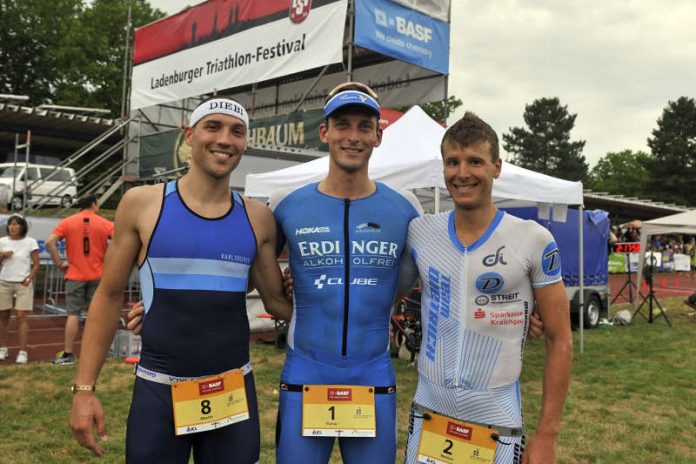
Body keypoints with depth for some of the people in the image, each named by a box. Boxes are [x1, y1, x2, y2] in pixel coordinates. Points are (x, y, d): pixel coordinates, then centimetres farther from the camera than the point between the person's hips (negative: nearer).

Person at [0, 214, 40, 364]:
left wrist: (29, 278, -14)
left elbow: (36, 264, -1)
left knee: (21, 317, -8)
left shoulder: (30, 242, -2)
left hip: (22, 284, -3)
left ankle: (22, 352, -7)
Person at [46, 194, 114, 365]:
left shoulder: (67, 222, 2)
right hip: (97, 276, 0)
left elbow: (50, 242, -10)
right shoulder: (104, 223, 0)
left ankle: (68, 354, 5)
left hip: (75, 275, 0)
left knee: (73, 314, 4)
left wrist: (59, 263, -2)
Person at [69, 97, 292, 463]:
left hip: (234, 393, 2)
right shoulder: (142, 204, -3)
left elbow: (277, 301, 12)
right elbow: (109, 296, 2)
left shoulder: (257, 218, 2)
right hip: (158, 392, -2)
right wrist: (84, 387, -1)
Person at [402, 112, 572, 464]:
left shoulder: (533, 241, -8)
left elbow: (559, 339, -5)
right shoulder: (419, 232, -1)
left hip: (497, 421, -2)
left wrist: (546, 435, -7)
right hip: (427, 413, 3)